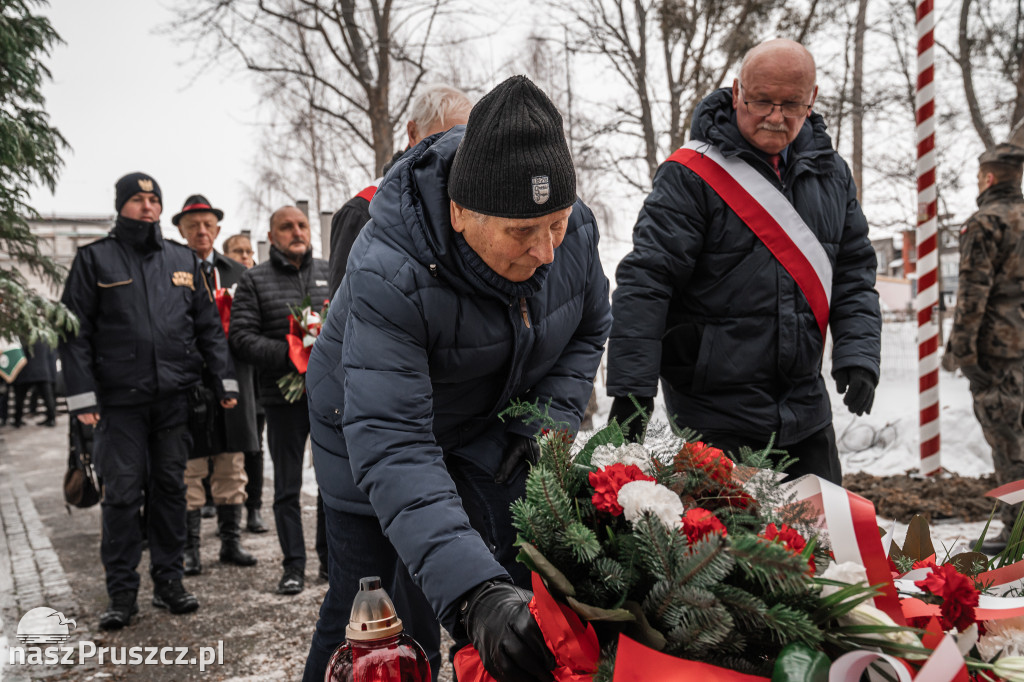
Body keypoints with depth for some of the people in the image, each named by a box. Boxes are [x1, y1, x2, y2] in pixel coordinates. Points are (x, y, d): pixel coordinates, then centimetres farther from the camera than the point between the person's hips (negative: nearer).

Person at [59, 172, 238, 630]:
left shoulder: (183, 260, 12)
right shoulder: (95, 259, 3)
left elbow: (209, 326, 13)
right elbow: (75, 331, -1)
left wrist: (225, 381, 6)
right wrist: (82, 396, -8)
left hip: (174, 398, 3)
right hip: (120, 401, -2)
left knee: (170, 488, 8)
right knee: (122, 493, 0)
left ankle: (168, 582, 19)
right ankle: (122, 594, 10)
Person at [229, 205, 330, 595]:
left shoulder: (330, 273, 11)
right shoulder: (255, 280, 3)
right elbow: (241, 337, -5)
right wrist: (288, 354, -17)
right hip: (283, 397, -2)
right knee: (288, 486, 5)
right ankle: (293, 566, 15)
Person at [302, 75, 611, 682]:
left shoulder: (575, 227, -20)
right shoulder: (387, 275, -38)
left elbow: (589, 328, 2)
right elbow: (389, 447, -44)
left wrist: (549, 421, -14)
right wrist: (471, 591, -54)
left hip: (491, 436, 4)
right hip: (374, 435, -4)